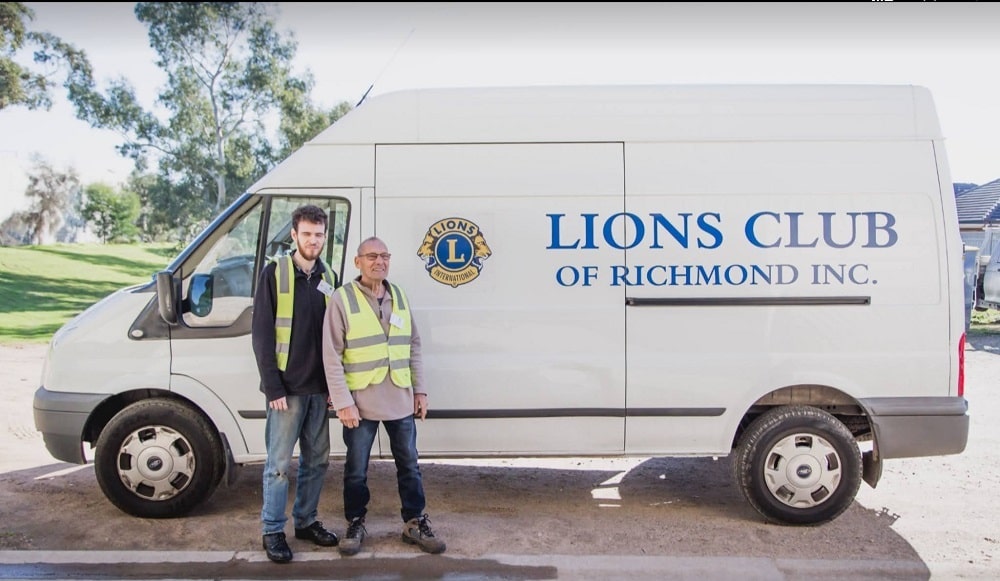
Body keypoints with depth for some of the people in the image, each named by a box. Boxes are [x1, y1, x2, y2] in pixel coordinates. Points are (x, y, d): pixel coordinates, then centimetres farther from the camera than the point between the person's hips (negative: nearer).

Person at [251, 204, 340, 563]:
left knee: (316, 460, 13)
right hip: (286, 388, -5)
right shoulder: (275, 273, -6)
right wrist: (273, 387, -13)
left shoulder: (328, 278, 9)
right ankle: (273, 531, 17)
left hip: (319, 389, 5)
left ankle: (306, 521, 28)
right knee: (280, 463, 2)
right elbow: (262, 334, -9)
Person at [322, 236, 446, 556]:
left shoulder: (399, 296, 8)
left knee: (409, 465, 13)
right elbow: (332, 356, -10)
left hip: (401, 401, 4)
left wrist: (419, 389, 8)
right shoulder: (342, 299, -8)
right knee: (356, 469, 11)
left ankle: (415, 523, 26)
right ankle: (356, 524, 29)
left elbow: (413, 346, 13)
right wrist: (343, 403, -14)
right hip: (360, 403, -4)